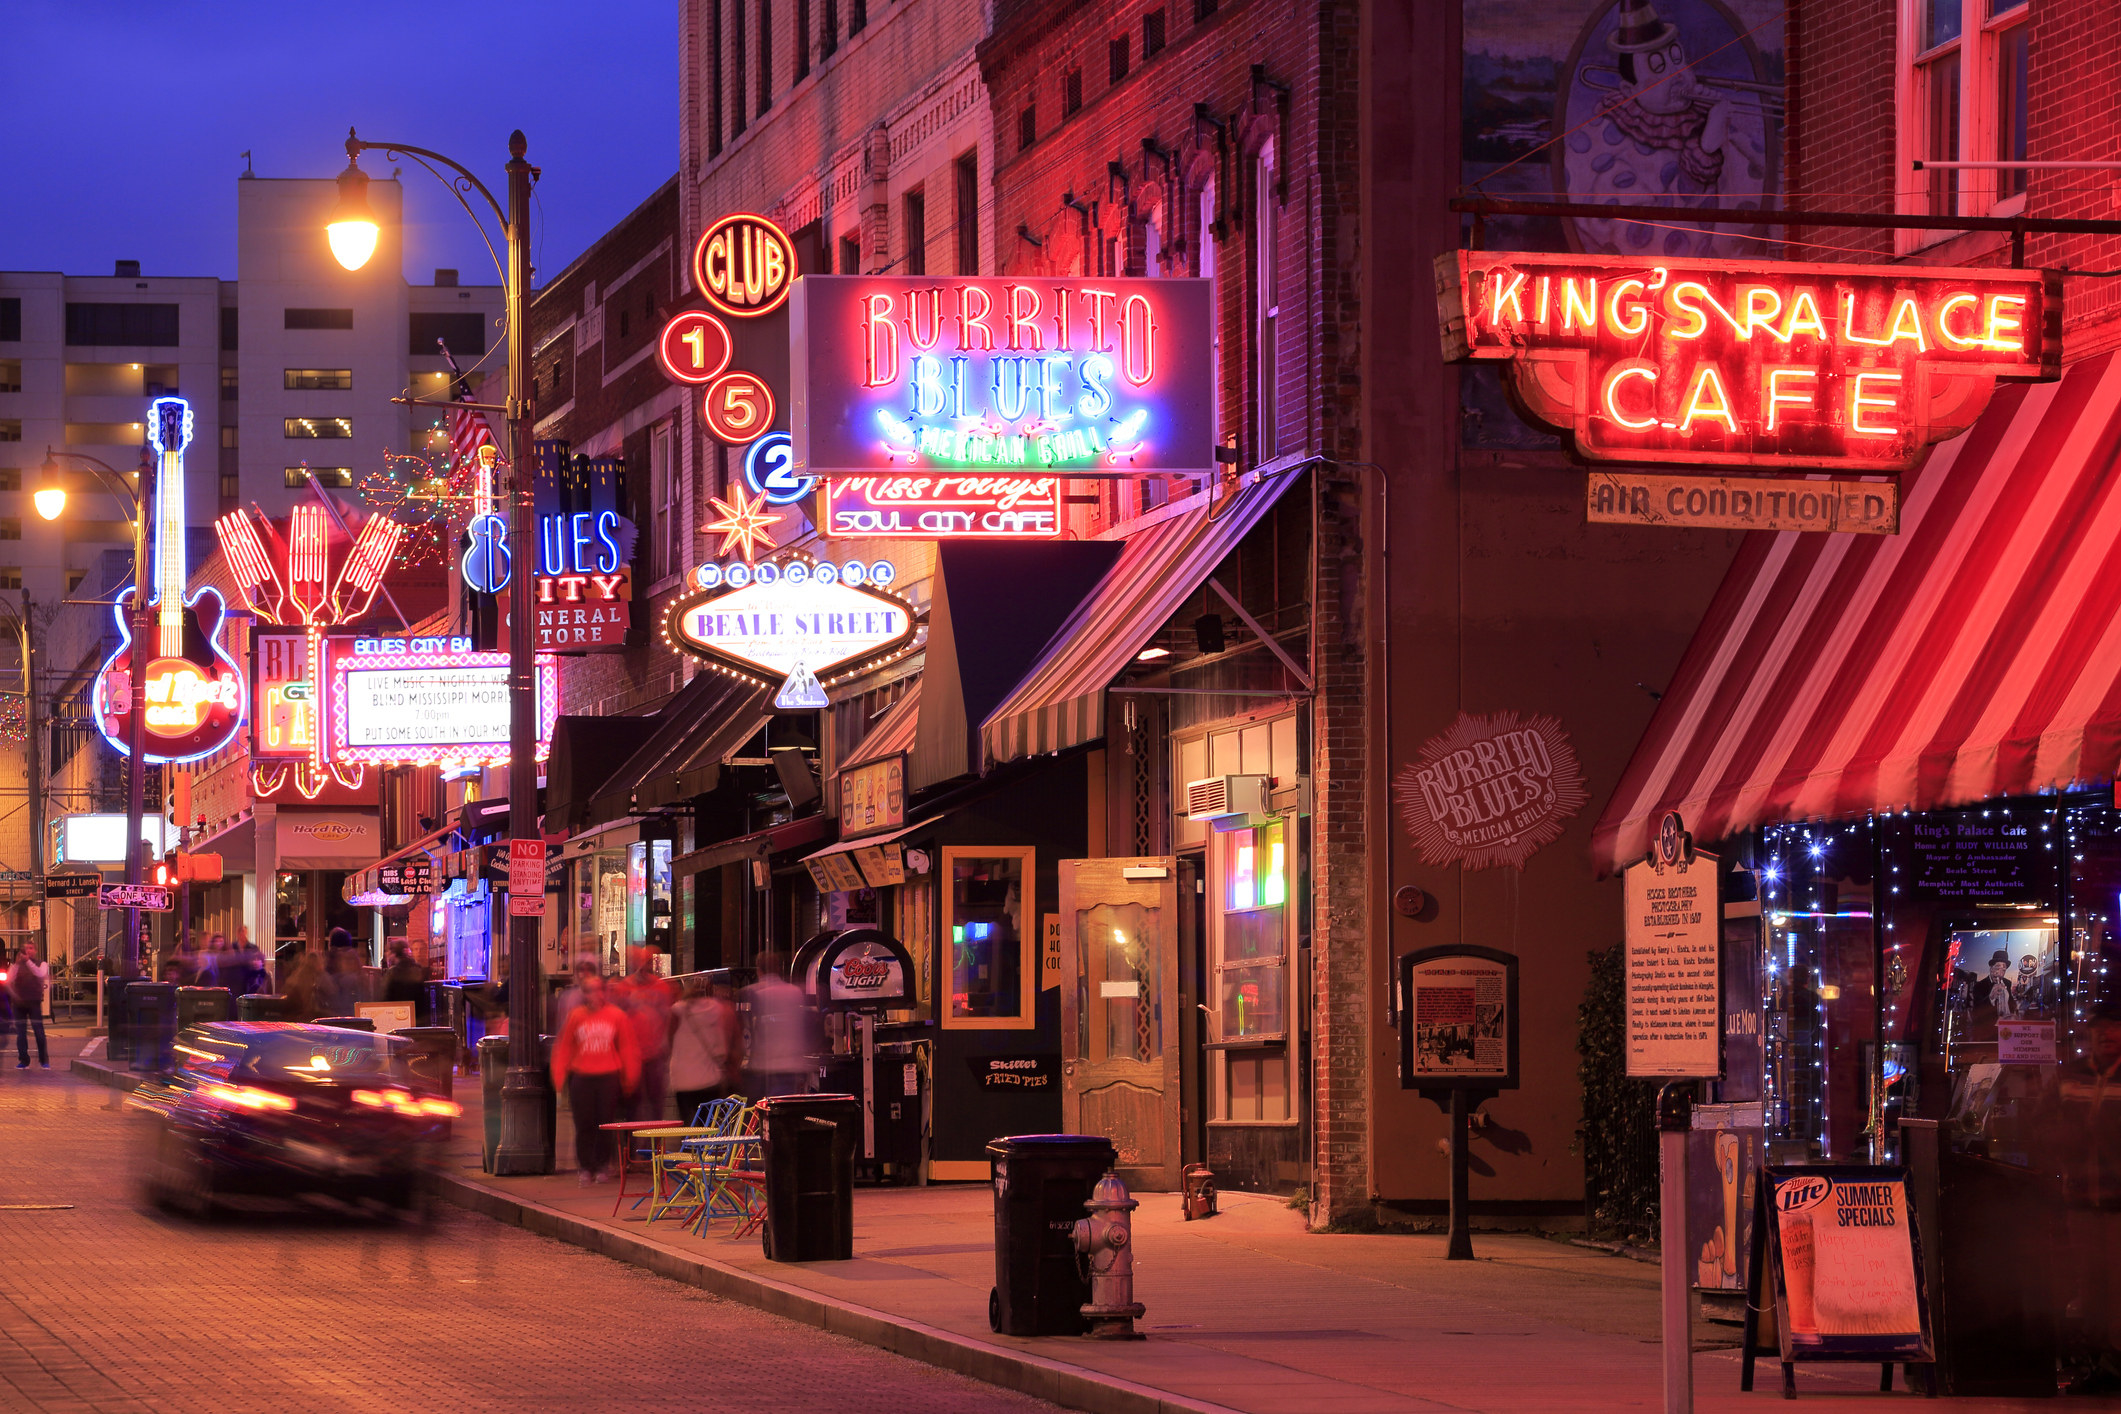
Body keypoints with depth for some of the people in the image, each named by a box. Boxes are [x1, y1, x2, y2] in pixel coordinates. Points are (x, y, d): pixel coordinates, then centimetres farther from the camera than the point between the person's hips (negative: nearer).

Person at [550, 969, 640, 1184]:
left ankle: (602, 1166, 15)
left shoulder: (617, 1016, 2)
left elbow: (626, 1048, 7)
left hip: (608, 1077, 0)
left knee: (605, 1123, 1)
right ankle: (584, 1168, 8)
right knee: (583, 1124, -1)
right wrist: (559, 1077, 6)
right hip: (581, 1076, 0)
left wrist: (629, 1078, 7)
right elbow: (564, 1048, 10)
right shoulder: (576, 1016, 4)